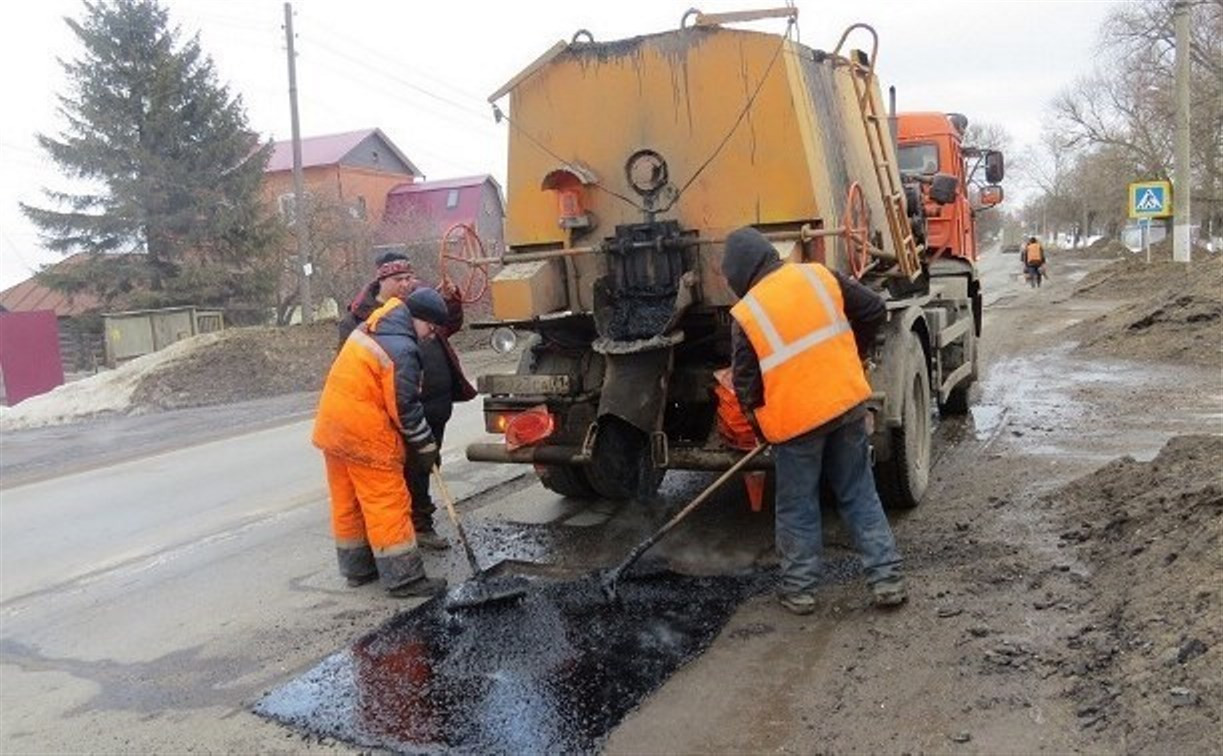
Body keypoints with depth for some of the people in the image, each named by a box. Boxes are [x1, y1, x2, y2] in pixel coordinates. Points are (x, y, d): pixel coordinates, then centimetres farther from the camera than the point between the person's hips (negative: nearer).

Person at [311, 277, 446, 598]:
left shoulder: (368, 328, 8)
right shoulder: (403, 351, -18)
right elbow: (405, 407, -17)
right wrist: (427, 447, -5)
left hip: (332, 424, 9)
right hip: (365, 434, -9)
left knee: (347, 502, 16)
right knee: (388, 504, -2)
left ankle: (357, 568, 28)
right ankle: (403, 577, 2)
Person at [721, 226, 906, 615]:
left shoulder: (745, 315, -10)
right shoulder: (818, 275, 0)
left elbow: (746, 385, -5)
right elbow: (873, 310, 7)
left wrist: (763, 430, 11)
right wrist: (850, 356, 21)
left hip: (795, 420, -4)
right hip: (847, 404, 4)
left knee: (797, 509, 11)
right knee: (860, 495, 15)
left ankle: (799, 589, 20)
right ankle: (887, 578, 17)